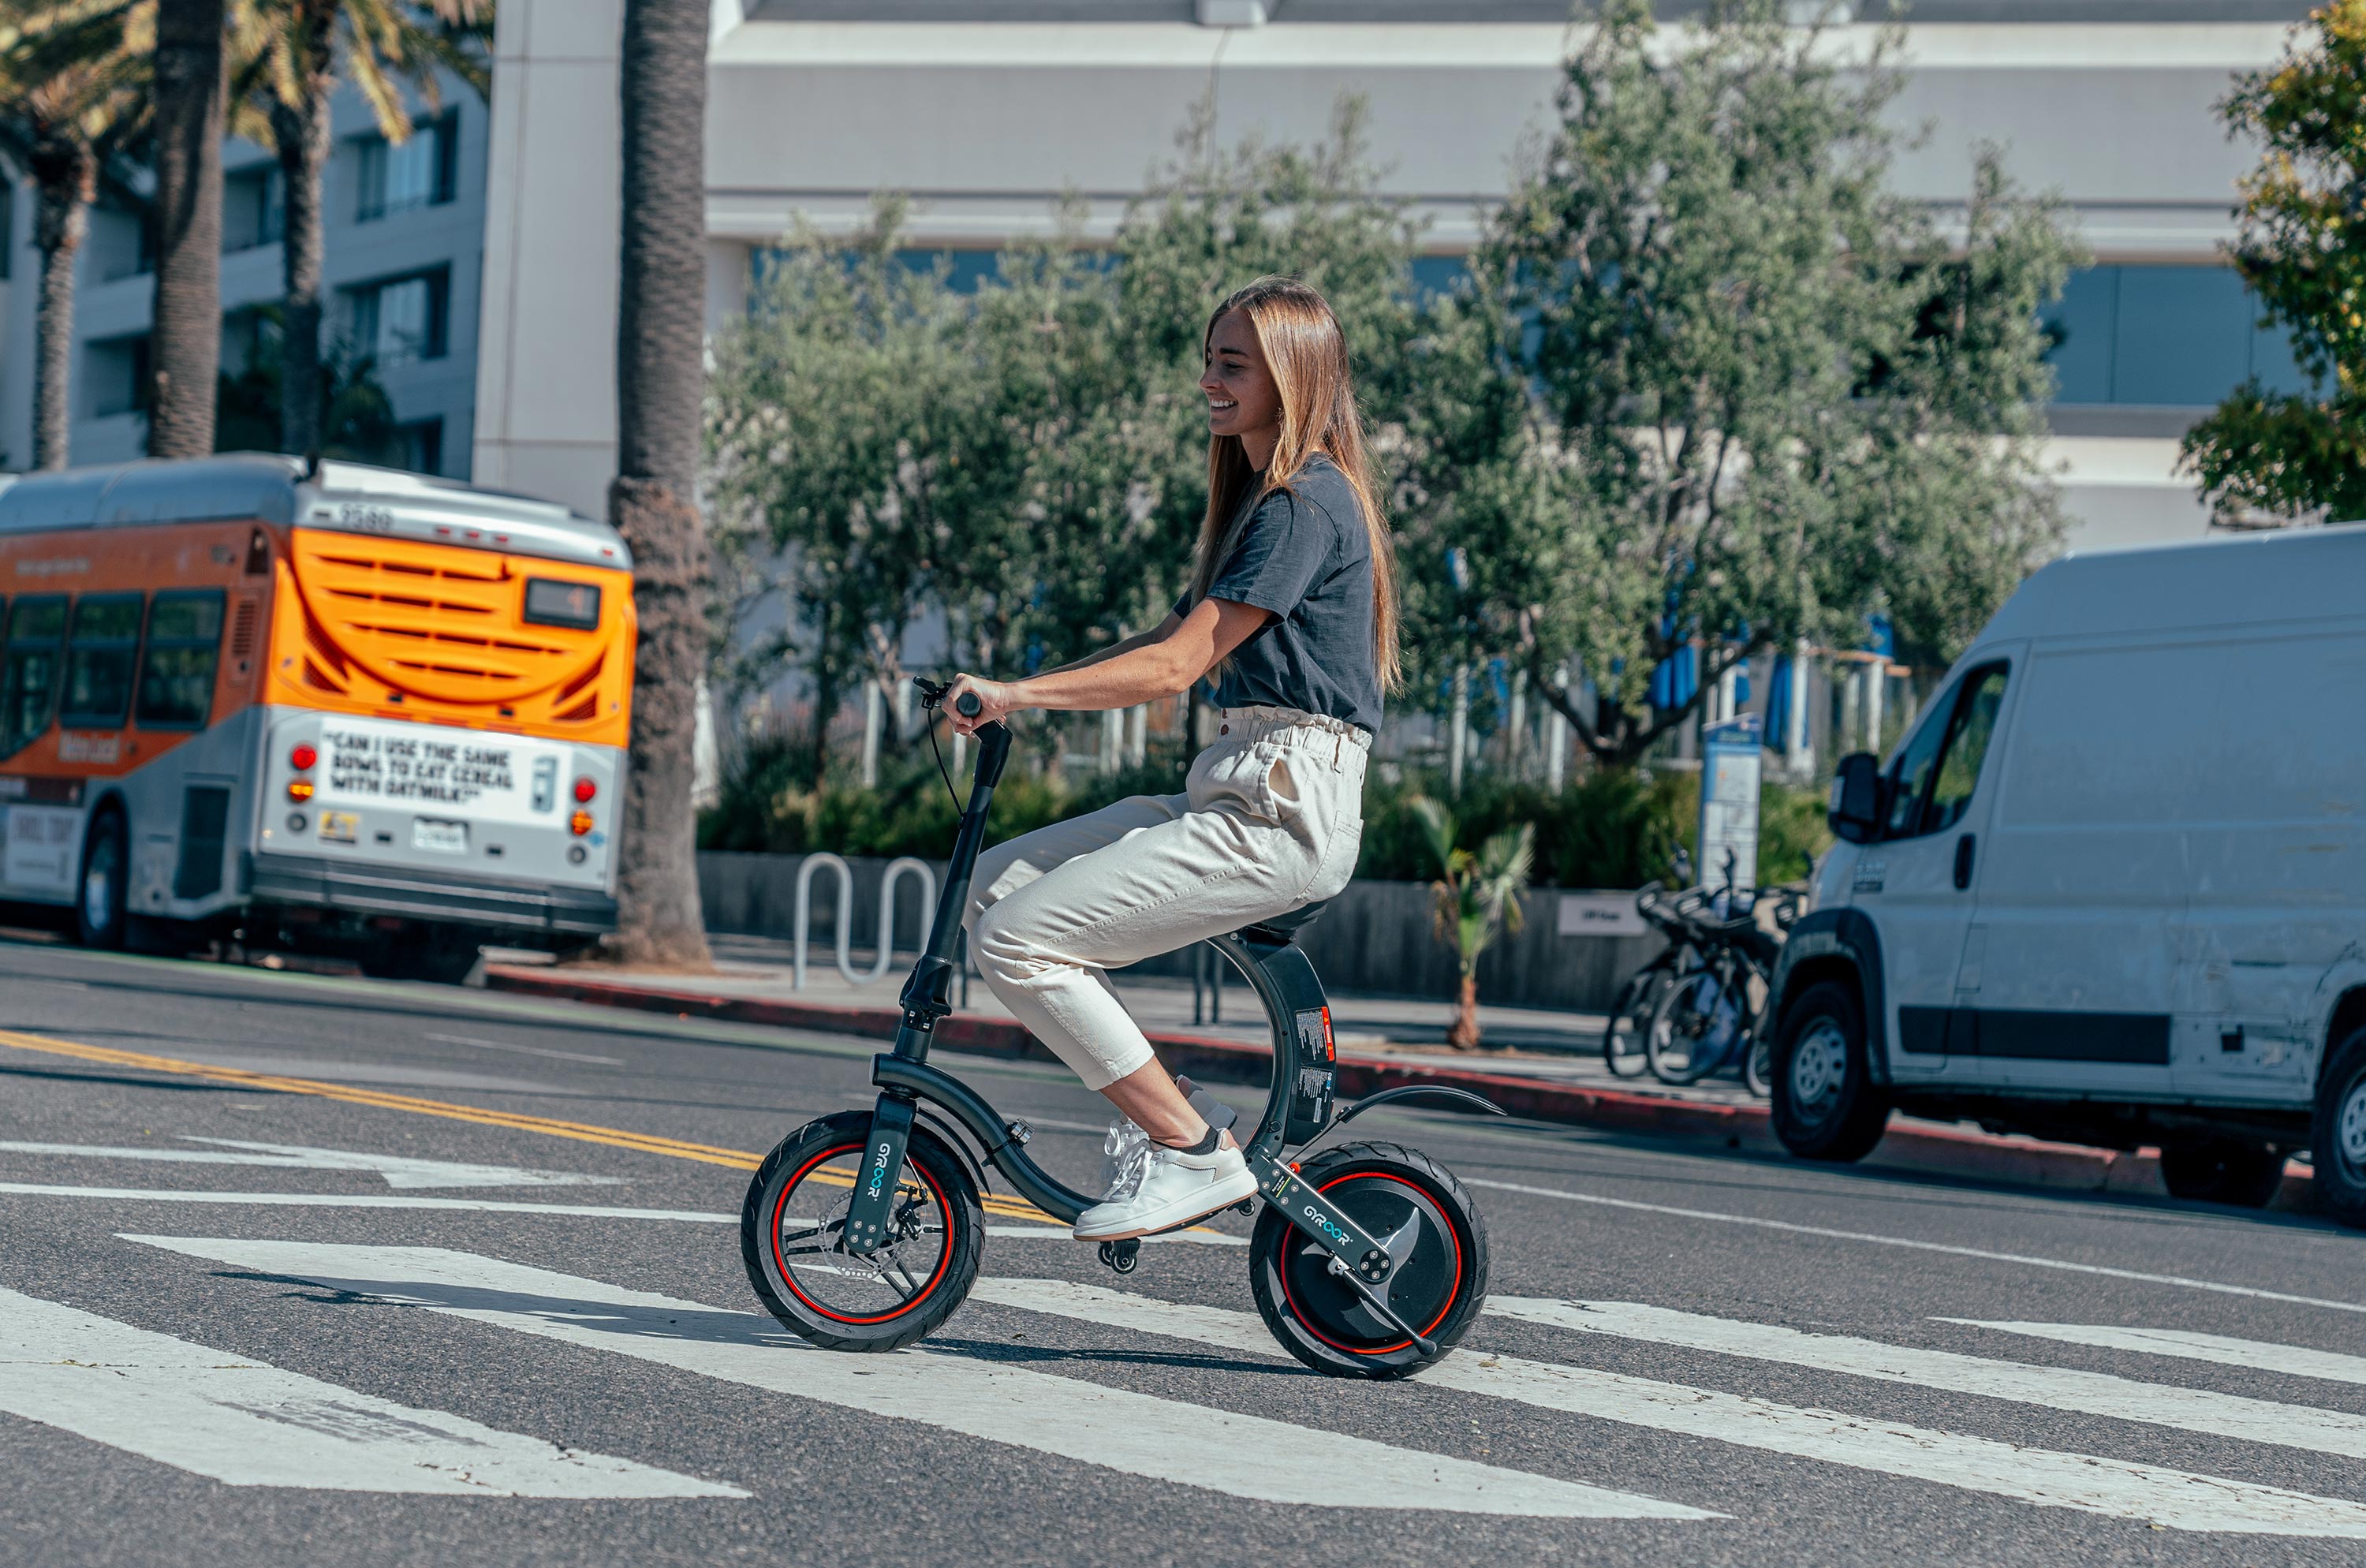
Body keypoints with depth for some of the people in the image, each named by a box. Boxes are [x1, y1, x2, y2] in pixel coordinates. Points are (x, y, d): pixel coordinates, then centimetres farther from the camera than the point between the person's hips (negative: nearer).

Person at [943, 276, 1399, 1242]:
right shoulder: (1266, 495, 20)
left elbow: (1177, 665, -18)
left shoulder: (1306, 504, -12)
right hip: (1239, 793, 10)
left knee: (1016, 939, -16)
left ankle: (1197, 1154, -10)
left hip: (1283, 810, -10)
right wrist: (1022, 689, 11)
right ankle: (1155, 1121, 4)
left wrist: (1017, 694, -19)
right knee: (990, 884, 6)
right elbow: (1185, 643, 20)